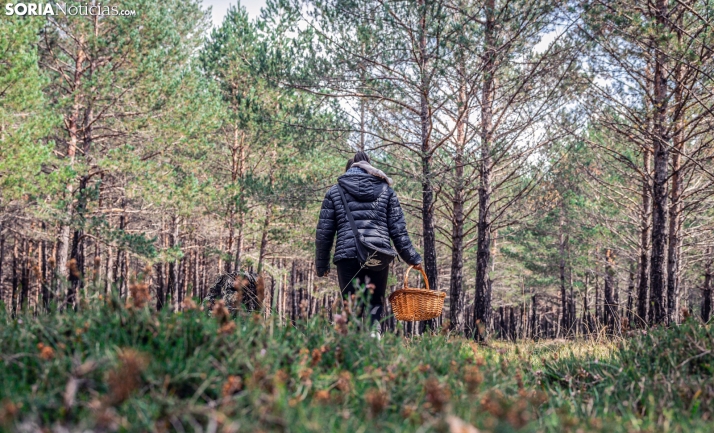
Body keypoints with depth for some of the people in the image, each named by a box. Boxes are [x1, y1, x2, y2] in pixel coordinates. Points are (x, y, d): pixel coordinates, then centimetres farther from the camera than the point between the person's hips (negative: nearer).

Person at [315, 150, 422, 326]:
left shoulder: (334, 192, 12)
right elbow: (398, 230, 10)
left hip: (347, 256, -1)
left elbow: (324, 233, 10)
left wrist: (321, 264, 19)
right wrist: (412, 258, 18)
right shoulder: (386, 190, 14)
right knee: (375, 306, 9)